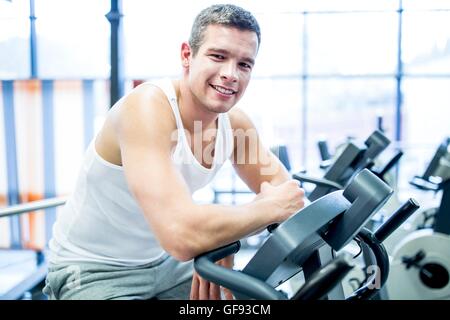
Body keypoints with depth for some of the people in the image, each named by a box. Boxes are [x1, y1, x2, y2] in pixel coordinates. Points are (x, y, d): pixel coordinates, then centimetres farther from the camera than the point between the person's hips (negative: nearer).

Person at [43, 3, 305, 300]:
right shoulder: (146, 108, -29)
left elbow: (285, 191, -1)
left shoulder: (235, 122, -8)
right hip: (93, 271, -6)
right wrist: (272, 208, -26)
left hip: (165, 262, 6)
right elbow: (183, 235, -40)